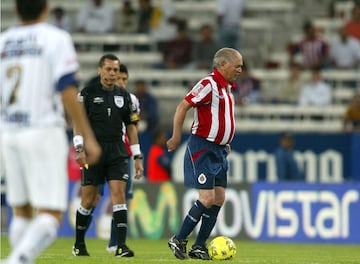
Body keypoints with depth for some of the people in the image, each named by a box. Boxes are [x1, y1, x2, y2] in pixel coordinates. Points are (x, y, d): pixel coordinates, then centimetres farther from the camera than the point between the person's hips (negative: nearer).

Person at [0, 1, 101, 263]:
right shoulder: (56, 39, -5)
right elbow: (68, 92, -13)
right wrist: (89, 138, -10)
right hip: (43, 133, -5)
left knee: (22, 212, 16)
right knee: (50, 216, -6)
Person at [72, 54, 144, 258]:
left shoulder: (124, 96, 11)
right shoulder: (88, 93, 1)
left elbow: (131, 127, 14)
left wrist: (137, 157, 10)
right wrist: (79, 148, -14)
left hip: (117, 153, 2)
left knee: (119, 193, -11)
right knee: (89, 200, 1)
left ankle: (122, 245, -16)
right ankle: (79, 244, 17)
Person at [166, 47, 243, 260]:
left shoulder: (227, 88, 15)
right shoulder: (208, 84, -14)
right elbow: (183, 107, -17)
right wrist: (176, 137, -20)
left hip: (219, 150, 9)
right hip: (202, 148, -9)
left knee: (219, 198, 3)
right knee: (207, 198, -13)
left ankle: (199, 246, 7)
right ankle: (179, 240, -1)